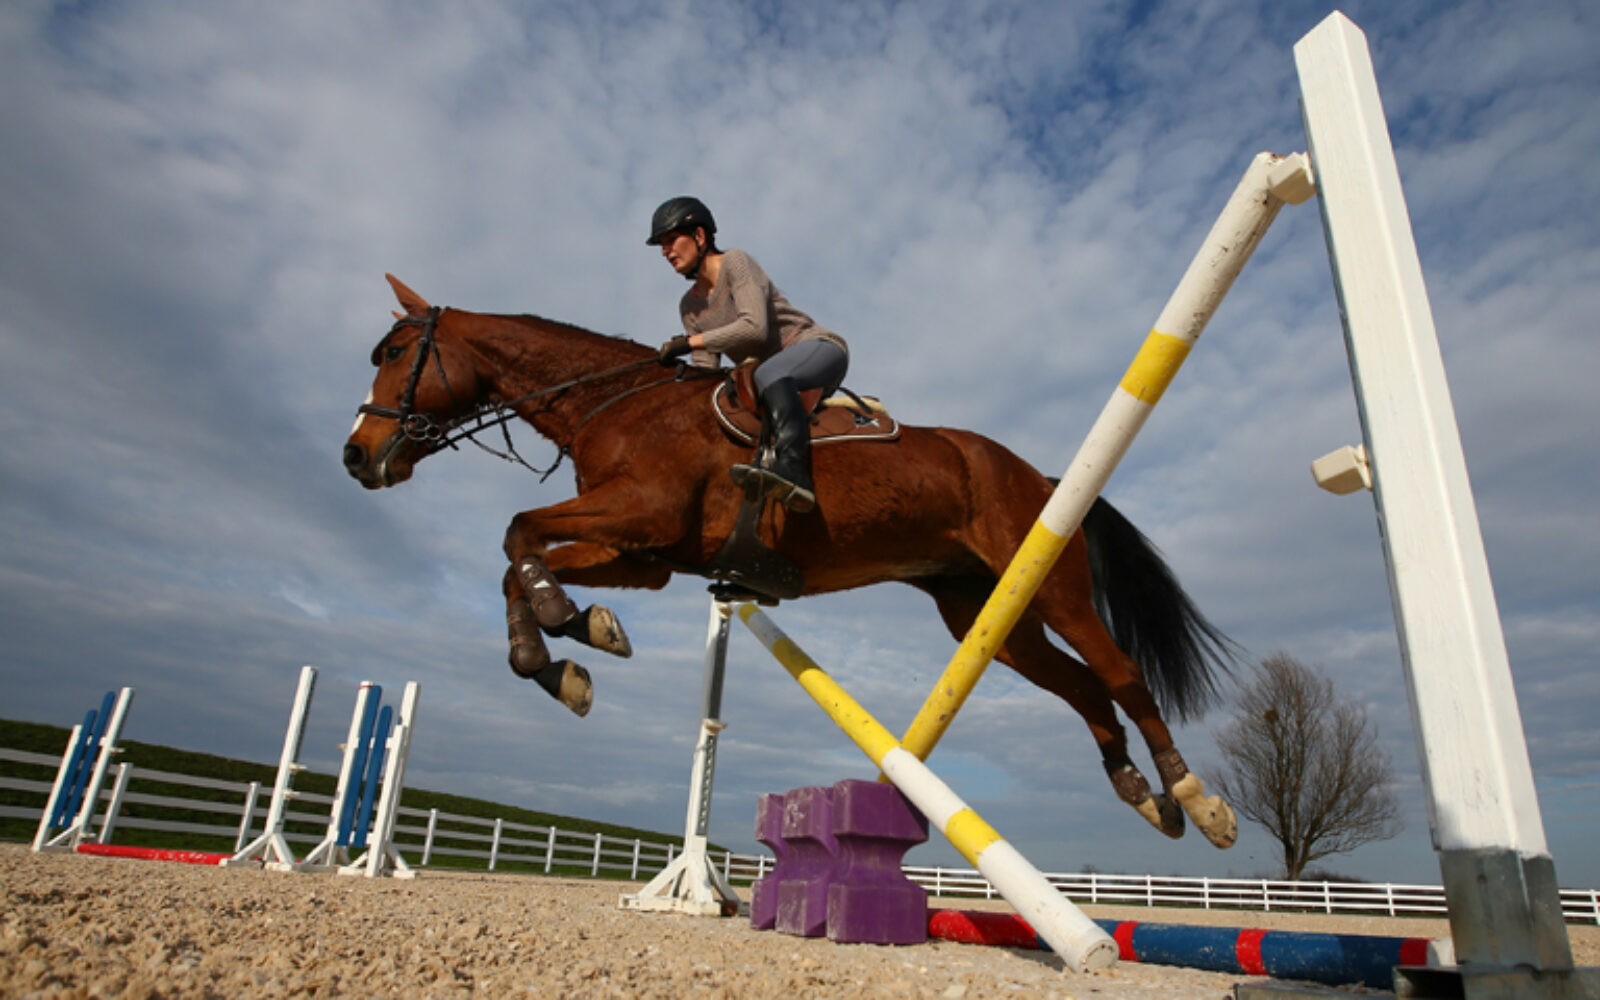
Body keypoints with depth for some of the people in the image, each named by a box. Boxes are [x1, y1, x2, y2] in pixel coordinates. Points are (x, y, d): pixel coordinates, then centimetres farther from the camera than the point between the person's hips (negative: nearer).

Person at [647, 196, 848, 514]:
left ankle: (794, 470, -54)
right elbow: (705, 372, 5)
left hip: (819, 348, -8)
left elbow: (754, 327, -23)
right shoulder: (690, 306, 12)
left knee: (770, 375, -40)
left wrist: (689, 342, -21)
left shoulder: (735, 262, -8)